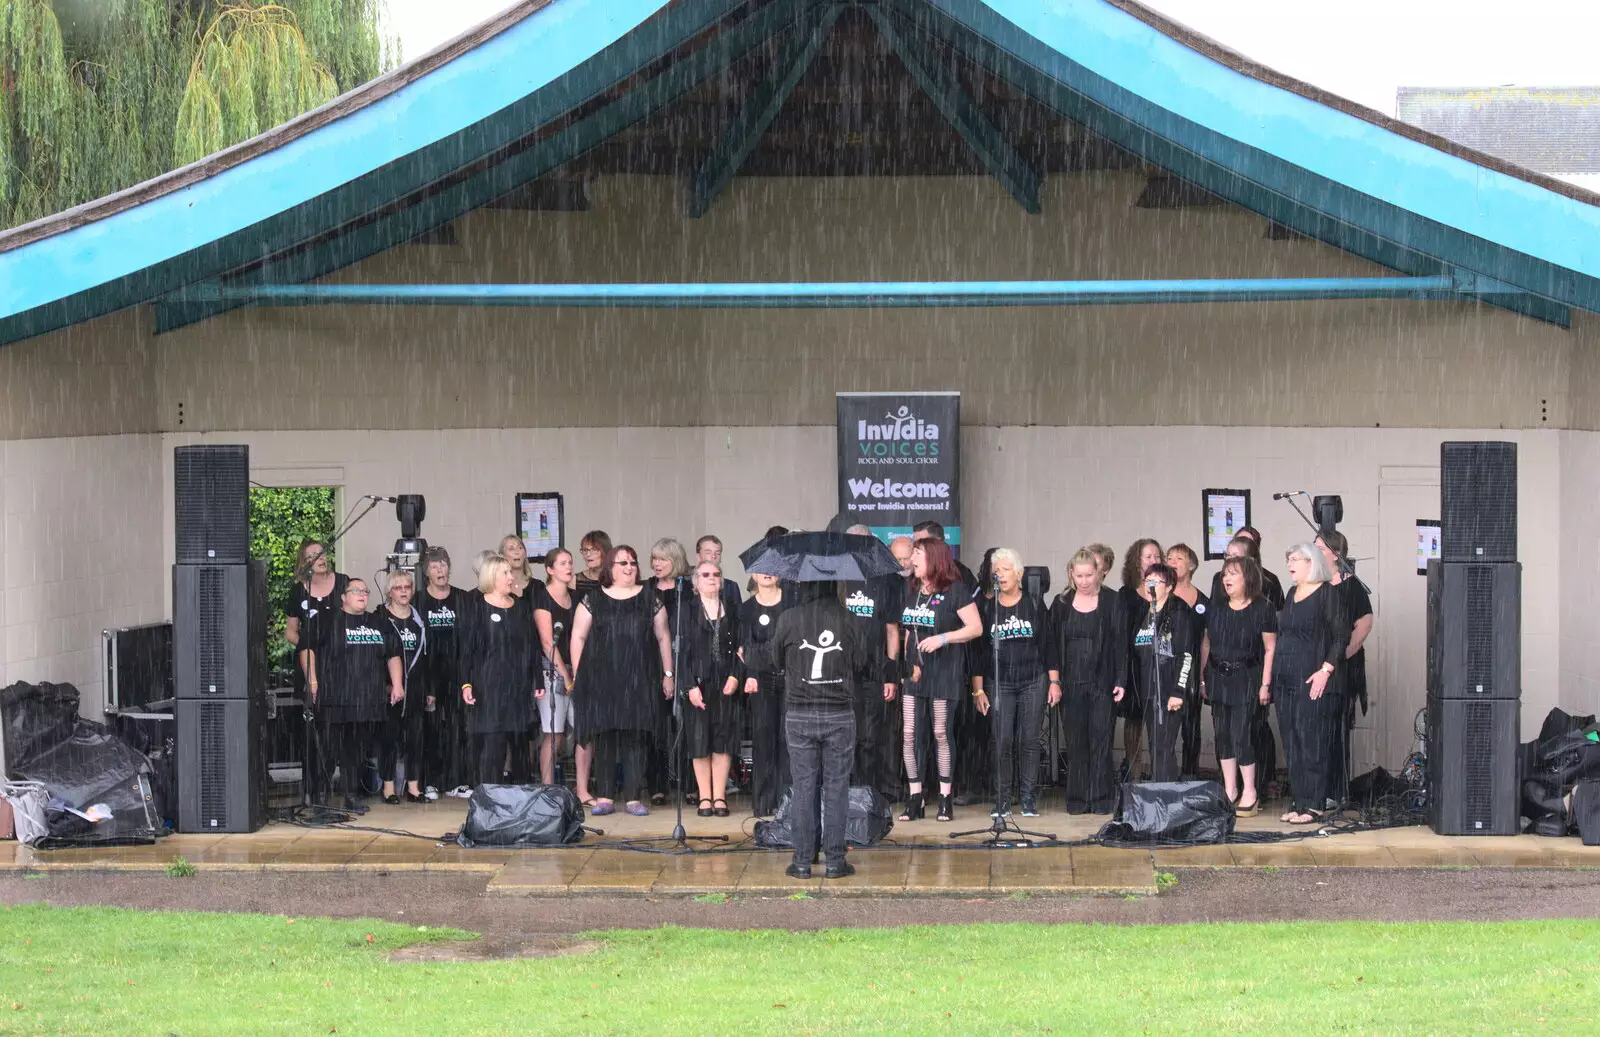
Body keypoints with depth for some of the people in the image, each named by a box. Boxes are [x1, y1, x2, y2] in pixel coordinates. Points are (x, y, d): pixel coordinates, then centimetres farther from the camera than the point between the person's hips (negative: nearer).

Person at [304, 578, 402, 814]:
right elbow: (308, 648, -3)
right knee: (328, 749, -4)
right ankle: (323, 794, 5)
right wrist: (312, 681, -10)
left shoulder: (379, 625, 18)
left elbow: (393, 655, 23)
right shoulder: (329, 623, 1)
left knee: (358, 750, 5)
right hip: (334, 700, -5)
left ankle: (351, 795, 12)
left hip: (367, 702, 5)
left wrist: (396, 685, 13)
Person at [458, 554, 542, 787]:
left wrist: (538, 680, 10)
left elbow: (533, 646, 14)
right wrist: (466, 683, -13)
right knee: (492, 743, -8)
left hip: (519, 686, 5)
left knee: (519, 742, 8)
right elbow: (467, 647, -5)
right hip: (489, 686, -5)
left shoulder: (520, 607, 12)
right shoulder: (479, 608, -2)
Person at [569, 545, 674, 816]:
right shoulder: (593, 600, 6)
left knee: (636, 737, -3)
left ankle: (634, 798, 0)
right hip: (602, 680, -1)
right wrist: (577, 676, 0)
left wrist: (668, 674, 9)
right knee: (604, 737, -1)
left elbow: (663, 637, 13)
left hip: (639, 680, 1)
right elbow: (578, 637, 6)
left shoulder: (649, 599, 11)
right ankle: (604, 797, 3)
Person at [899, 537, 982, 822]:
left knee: (940, 733, -2)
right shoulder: (911, 591, 13)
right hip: (914, 668, 5)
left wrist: (942, 638, -19)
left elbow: (976, 628, -10)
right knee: (908, 733, -1)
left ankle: (945, 797, 8)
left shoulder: (955, 590, -6)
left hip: (944, 669, -5)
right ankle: (914, 797, 5)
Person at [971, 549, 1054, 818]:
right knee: (1002, 742, -5)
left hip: (1034, 682, 0)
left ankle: (1029, 799, 6)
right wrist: (978, 689, 0)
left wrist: (1054, 681, 1)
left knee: (1030, 741, -1)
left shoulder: (1034, 604, 4)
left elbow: (1048, 644, 6)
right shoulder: (986, 606, 3)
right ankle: (1002, 800, 1)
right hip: (998, 683, 0)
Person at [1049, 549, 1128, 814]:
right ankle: (1077, 799, 8)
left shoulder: (1112, 602, 0)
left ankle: (1102, 799, 2)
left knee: (1100, 740, -3)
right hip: (1072, 681, 2)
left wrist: (1121, 680, -9)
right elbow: (1052, 643, 9)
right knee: (1075, 742, 3)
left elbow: (1121, 643, -2)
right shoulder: (1062, 603, 8)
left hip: (1102, 682, -2)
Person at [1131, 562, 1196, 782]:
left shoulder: (1178, 615, -5)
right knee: (1154, 747, 7)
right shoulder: (1144, 616, 17)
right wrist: (1137, 690, 16)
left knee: (1163, 748, -12)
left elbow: (1186, 655, -11)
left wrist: (1178, 692, -17)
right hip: (1148, 693, 7)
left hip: (1169, 692, -7)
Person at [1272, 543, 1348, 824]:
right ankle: (1297, 802, 13)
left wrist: (1326, 669, -19)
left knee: (1312, 743, -6)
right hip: (1285, 679, 8)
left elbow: (1341, 635, -11)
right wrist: (1272, 676, 15)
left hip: (1313, 680, -8)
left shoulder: (1327, 594, -7)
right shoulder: (1292, 593, 16)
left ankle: (1313, 805, -4)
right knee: (1292, 744, 8)